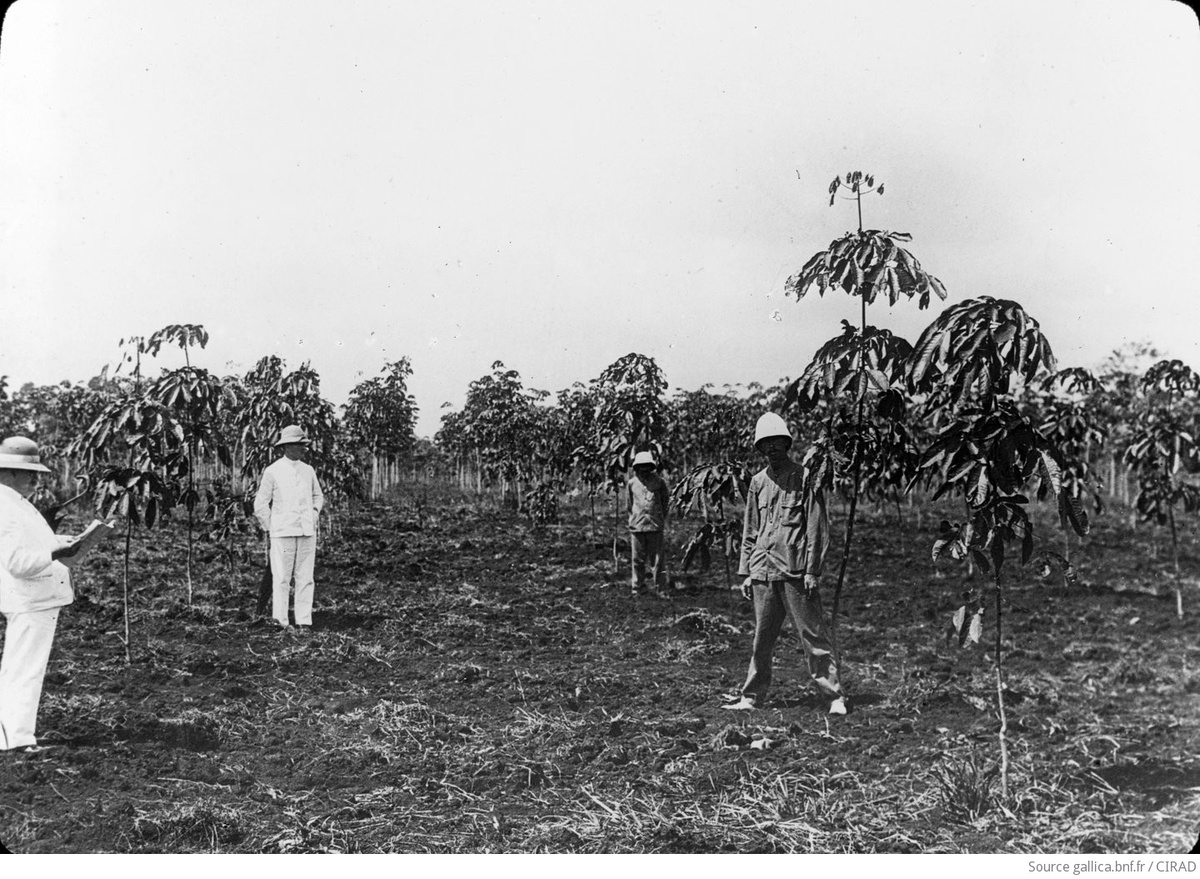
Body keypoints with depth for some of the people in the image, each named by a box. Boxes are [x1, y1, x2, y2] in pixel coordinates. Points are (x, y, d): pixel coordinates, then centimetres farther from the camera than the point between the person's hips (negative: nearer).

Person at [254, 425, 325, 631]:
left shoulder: (308, 471, 12)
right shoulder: (272, 472, -1)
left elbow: (318, 496, 26)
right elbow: (260, 504, 1)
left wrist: (315, 514, 10)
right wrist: (271, 527, -1)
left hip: (307, 532, 4)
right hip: (282, 532, -4)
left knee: (305, 578, 2)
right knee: (282, 578, -3)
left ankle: (304, 621, 5)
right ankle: (280, 621, 3)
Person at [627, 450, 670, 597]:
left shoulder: (658, 481, 3)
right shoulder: (632, 482, 7)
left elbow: (666, 500, 13)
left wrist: (663, 519, 11)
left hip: (655, 526, -2)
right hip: (636, 526, 2)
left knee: (656, 560, 0)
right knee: (638, 559, 6)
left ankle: (660, 590, 6)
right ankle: (638, 588, 17)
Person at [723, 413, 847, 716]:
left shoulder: (804, 478, -2)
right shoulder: (758, 482, 13)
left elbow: (817, 528, -4)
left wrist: (812, 571, -10)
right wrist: (746, 572, 12)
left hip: (795, 572, -4)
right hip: (763, 573, 5)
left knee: (813, 636, -1)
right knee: (761, 639, 10)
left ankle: (835, 696, 6)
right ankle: (752, 697, 18)